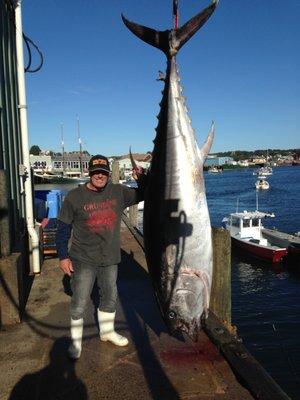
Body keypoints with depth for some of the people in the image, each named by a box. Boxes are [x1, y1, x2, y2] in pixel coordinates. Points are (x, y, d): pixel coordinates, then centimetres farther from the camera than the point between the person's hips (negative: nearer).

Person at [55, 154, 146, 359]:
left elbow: (142, 195, 7)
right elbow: (63, 228, -6)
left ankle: (107, 331, 42)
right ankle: (76, 340, 26)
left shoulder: (118, 192, -2)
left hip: (110, 259, 4)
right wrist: (63, 256, -8)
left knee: (110, 298, 19)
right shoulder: (75, 196, -10)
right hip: (83, 260, -4)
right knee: (79, 302, 3)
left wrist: (142, 178, -14)